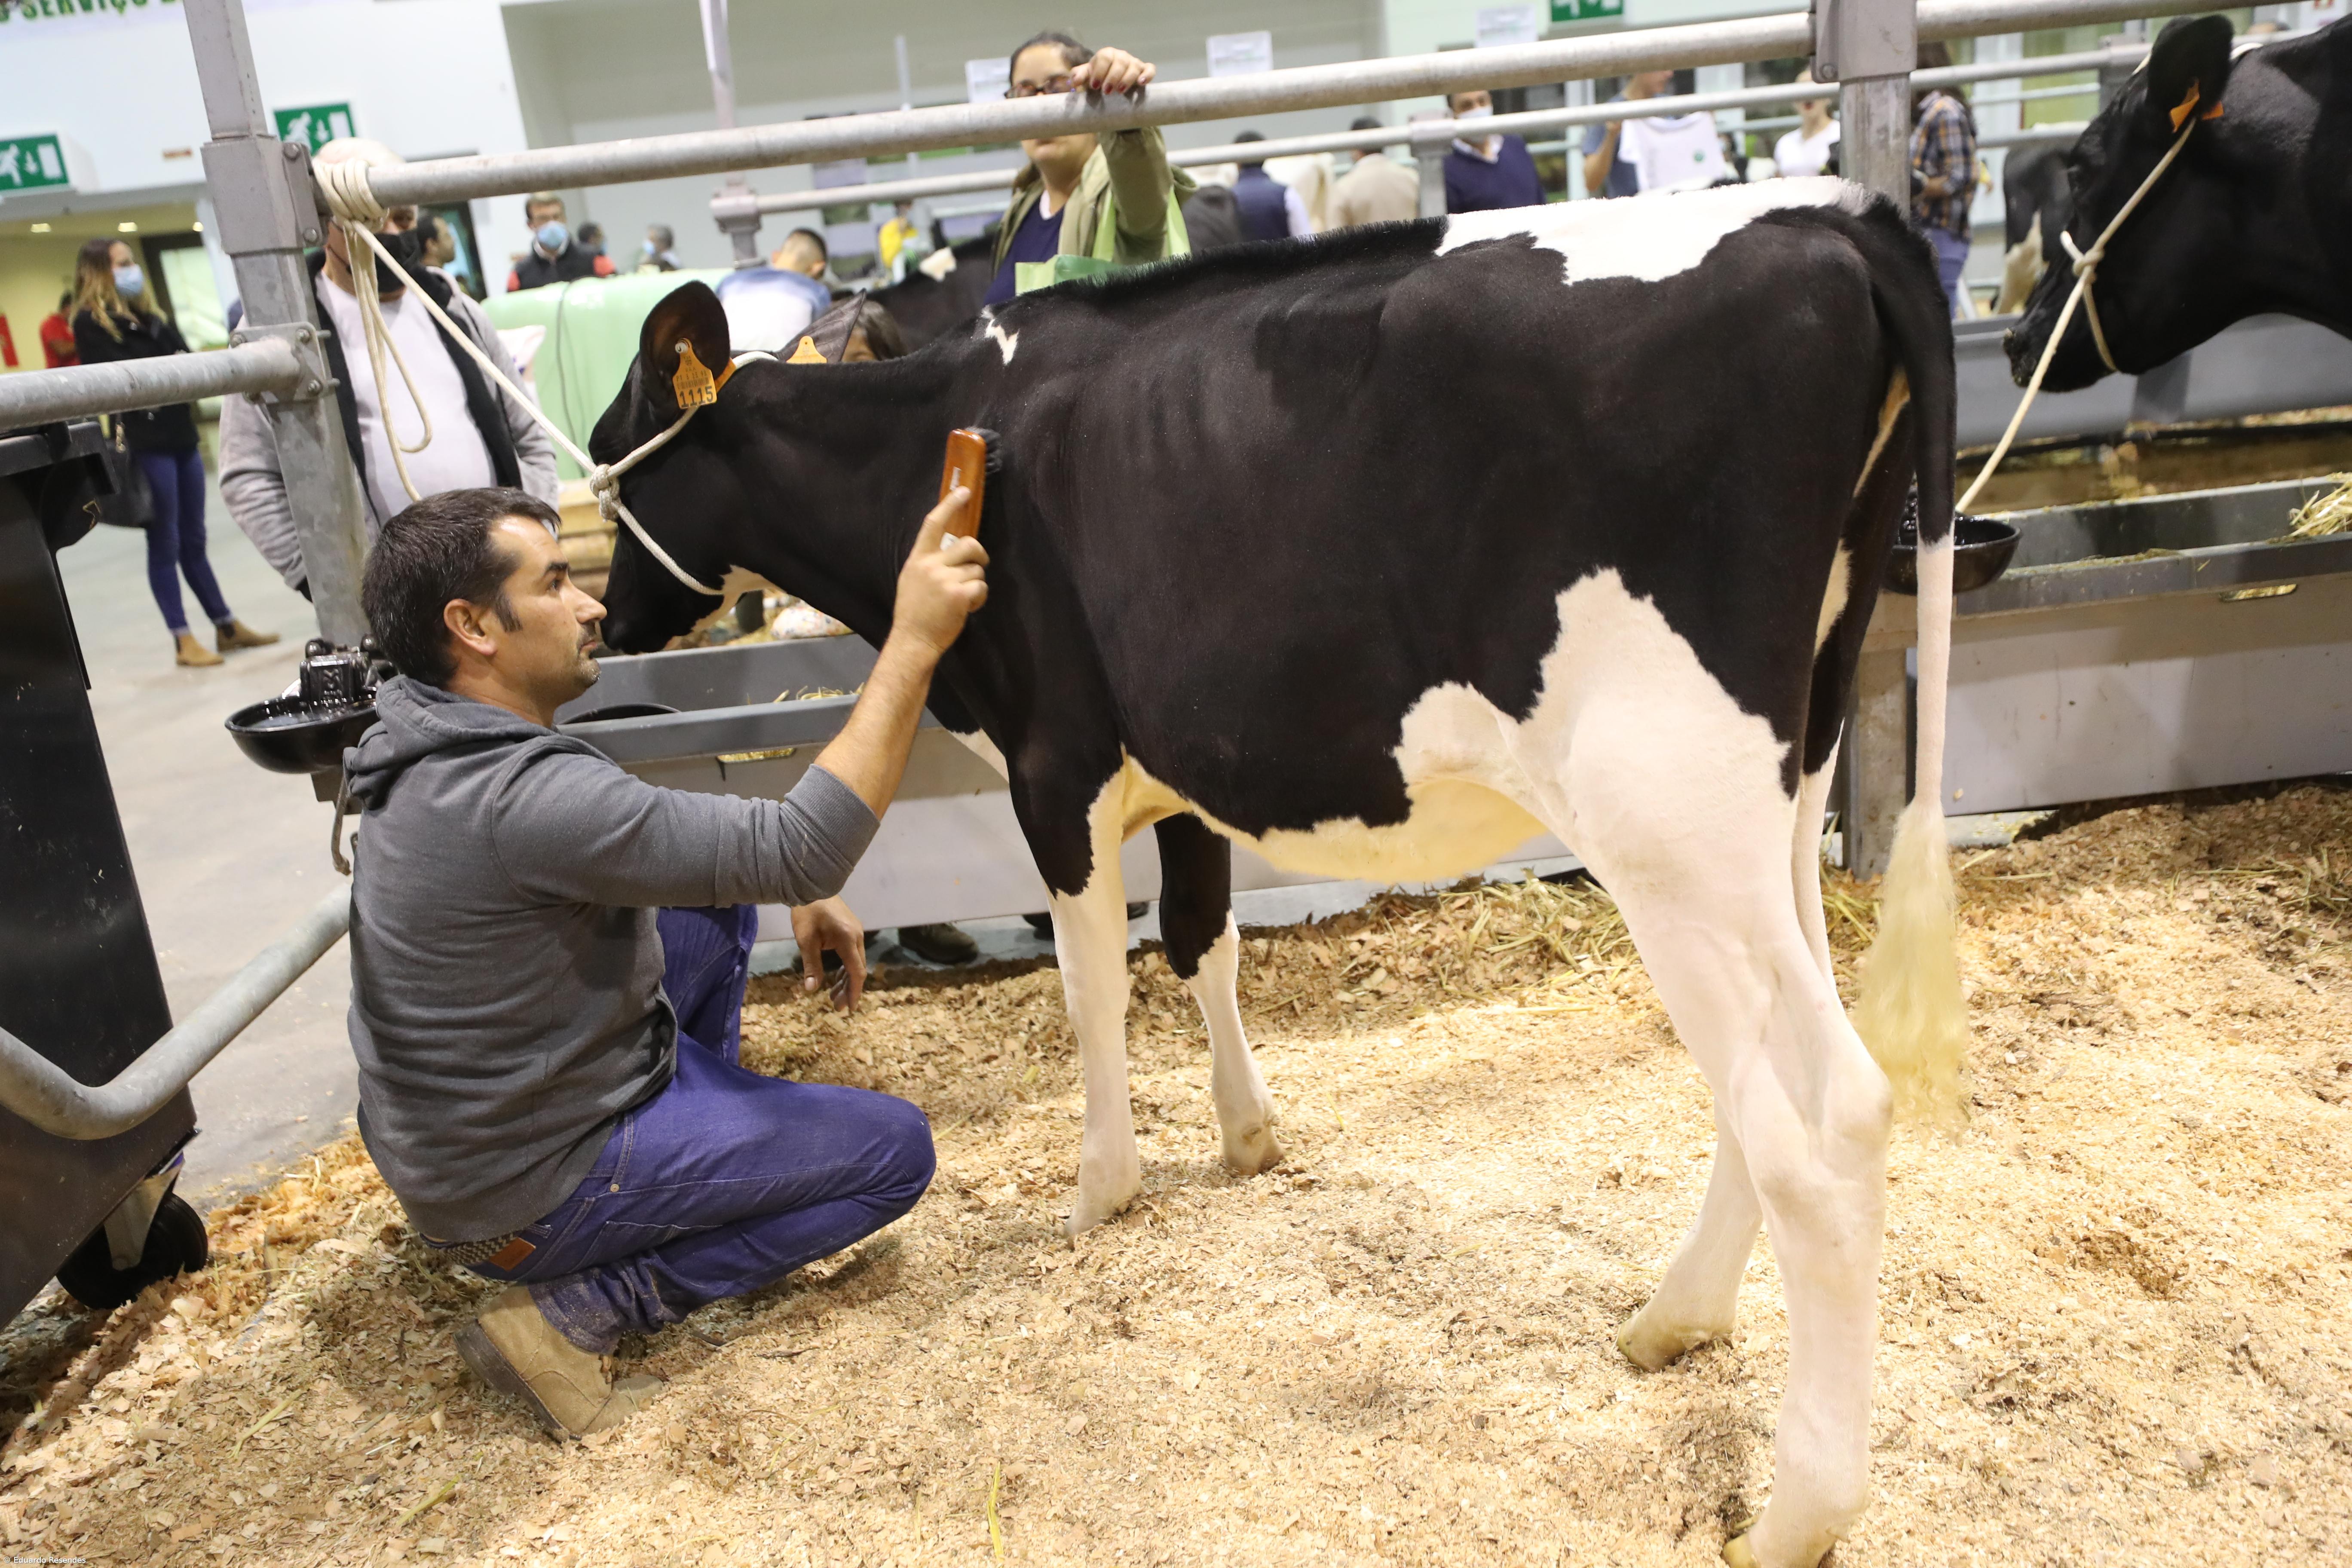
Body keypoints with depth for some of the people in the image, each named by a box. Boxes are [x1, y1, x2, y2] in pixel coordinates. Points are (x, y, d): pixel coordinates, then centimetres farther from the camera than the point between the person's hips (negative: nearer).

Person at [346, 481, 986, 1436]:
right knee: (894, 1149, -3)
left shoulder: (445, 748, 0)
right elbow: (802, 848, -34)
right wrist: (913, 642, -31)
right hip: (518, 1195, -9)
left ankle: (712, 1140, 23)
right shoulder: (518, 798, -33)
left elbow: (623, 832, 14)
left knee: (715, 892, 15)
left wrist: (792, 889, 3)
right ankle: (574, 1311, -5)